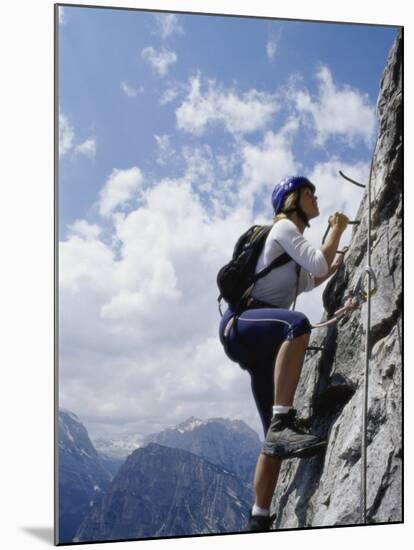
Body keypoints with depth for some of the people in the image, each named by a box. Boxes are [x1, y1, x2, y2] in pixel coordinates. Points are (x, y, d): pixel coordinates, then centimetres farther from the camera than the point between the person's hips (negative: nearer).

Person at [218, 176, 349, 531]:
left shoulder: (292, 237, 28)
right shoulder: (283, 227, 1)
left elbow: (307, 282, 45)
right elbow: (318, 264, -13)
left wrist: (339, 262, 35)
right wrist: (336, 230, 3)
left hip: (259, 341, 9)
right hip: (240, 323, -9)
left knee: (277, 437, 1)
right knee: (298, 323, -43)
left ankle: (259, 519, 4)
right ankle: (283, 422, -49)